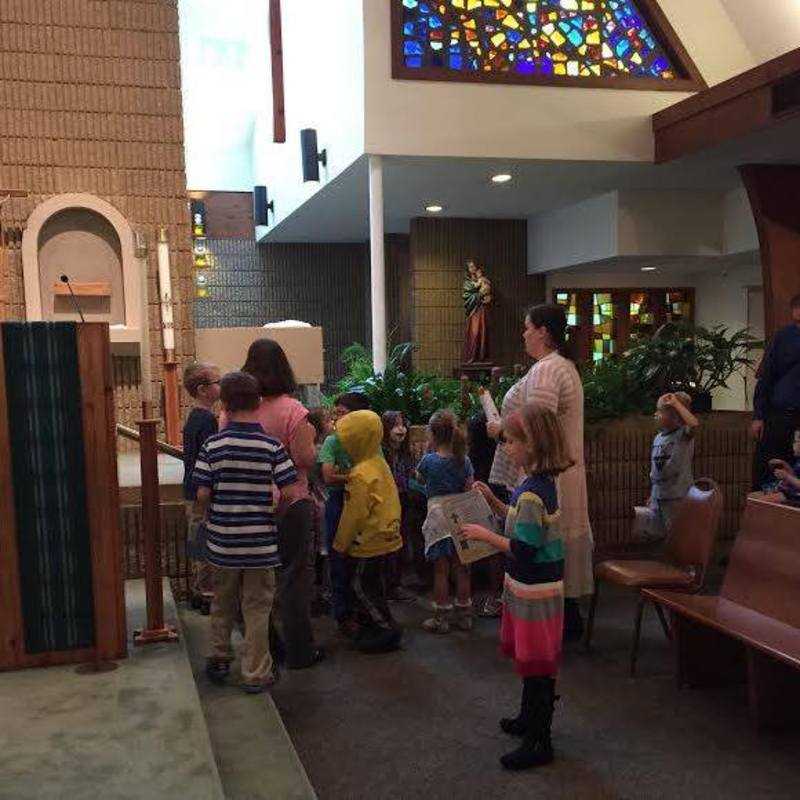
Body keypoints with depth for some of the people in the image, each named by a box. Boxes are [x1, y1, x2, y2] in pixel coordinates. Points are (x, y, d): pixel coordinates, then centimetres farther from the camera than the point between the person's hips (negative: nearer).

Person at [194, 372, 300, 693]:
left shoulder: (212, 445, -8)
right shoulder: (272, 446, -10)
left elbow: (202, 494, -9)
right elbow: (291, 492, -14)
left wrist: (214, 513, 11)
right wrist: (272, 510, 6)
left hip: (222, 539, 2)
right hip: (261, 542, -2)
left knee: (222, 601, 22)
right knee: (257, 607, 10)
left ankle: (218, 659, 36)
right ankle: (256, 674, 16)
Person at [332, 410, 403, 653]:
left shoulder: (360, 474, -23)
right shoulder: (380, 463, 5)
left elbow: (354, 514, -20)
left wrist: (341, 544, -8)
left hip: (369, 542, -9)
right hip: (386, 538, 9)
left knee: (362, 587, 3)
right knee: (374, 586, 17)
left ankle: (388, 630, 7)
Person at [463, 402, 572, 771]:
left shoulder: (532, 492, -26)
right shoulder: (539, 483, 5)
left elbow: (523, 549, -26)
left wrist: (485, 536, -15)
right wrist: (493, 500, 7)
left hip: (535, 589, -10)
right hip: (528, 585, 10)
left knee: (536, 662, 2)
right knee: (527, 656, 24)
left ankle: (539, 742, 16)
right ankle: (530, 717, 41)